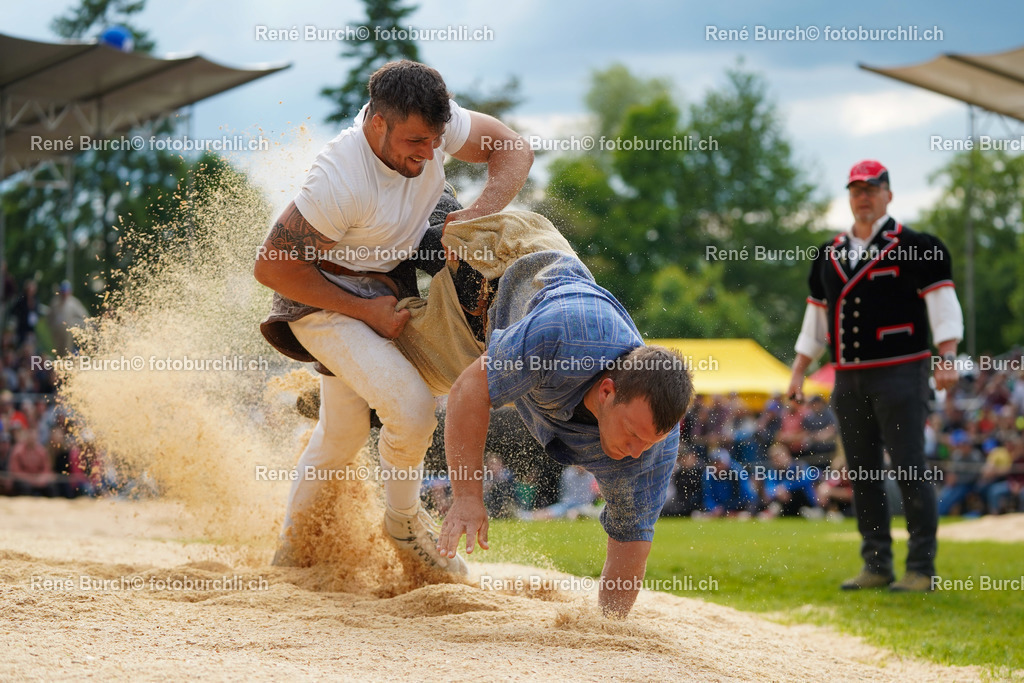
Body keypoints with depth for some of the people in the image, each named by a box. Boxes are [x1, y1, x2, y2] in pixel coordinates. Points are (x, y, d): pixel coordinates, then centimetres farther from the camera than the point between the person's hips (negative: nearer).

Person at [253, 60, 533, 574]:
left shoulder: (429, 124, -17)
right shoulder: (342, 181, -36)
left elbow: (513, 150, -3)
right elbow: (272, 266, -28)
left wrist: (478, 214, -21)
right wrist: (365, 310, -24)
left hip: (381, 292, 7)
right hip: (321, 298, -7)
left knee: (341, 434, 19)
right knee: (411, 405, -24)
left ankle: (292, 549, 38)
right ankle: (404, 521, 3)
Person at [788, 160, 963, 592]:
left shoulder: (917, 248, -1)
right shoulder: (828, 256, 16)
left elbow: (942, 304, -6)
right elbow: (815, 320, 20)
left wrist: (946, 358, -18)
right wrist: (797, 373, 15)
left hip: (900, 374, -6)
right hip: (848, 379, 6)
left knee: (910, 471, -8)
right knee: (863, 474, 7)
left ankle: (921, 569, -5)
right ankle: (876, 566, 14)